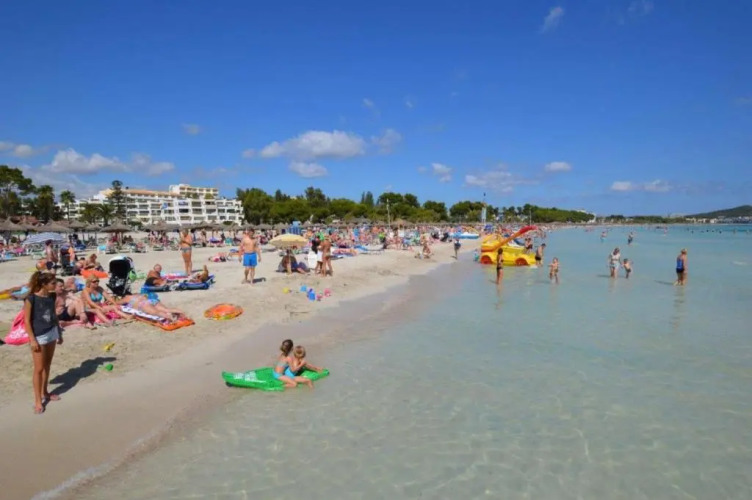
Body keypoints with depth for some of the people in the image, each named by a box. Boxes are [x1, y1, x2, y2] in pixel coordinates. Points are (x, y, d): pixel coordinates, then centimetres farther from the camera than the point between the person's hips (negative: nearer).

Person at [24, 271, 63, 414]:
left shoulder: (52, 297, 2)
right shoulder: (31, 299, -17)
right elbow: (27, 321, -14)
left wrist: (59, 333, 15)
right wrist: (32, 339, -16)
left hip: (52, 333, 6)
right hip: (39, 336, -6)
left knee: (47, 365, 17)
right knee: (39, 368, 0)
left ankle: (44, 393, 32)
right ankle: (38, 400, 10)